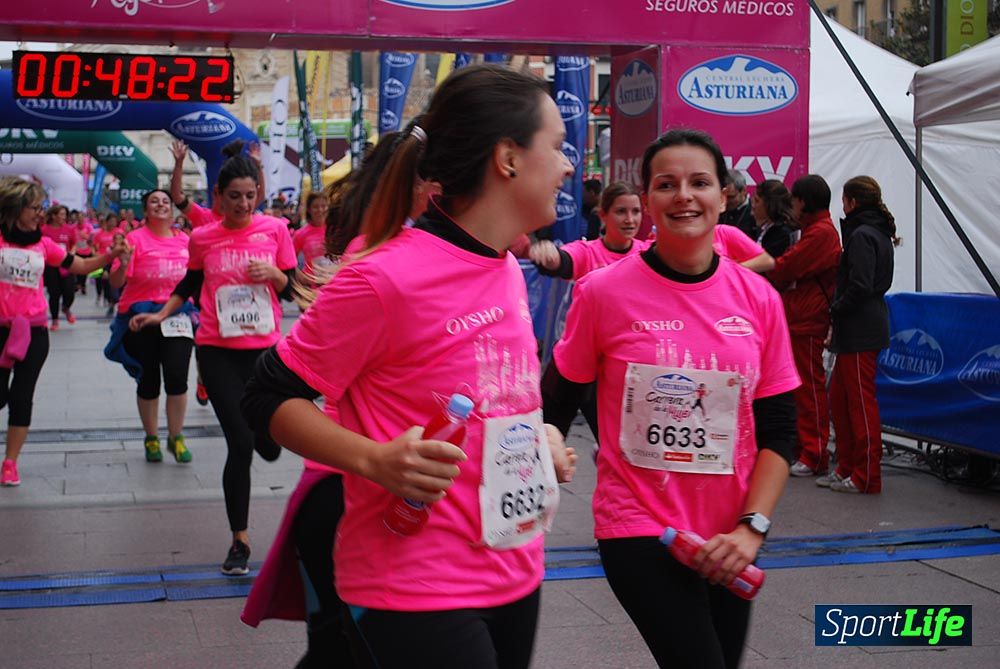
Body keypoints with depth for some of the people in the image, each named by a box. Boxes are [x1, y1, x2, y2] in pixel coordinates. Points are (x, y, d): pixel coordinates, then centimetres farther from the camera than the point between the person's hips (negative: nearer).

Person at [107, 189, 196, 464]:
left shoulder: (185, 240, 7)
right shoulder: (135, 238, -5)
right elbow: (116, 282, -10)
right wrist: (123, 263, -28)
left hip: (177, 317, 2)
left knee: (177, 378, -9)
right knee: (149, 382, 8)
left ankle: (176, 437, 9)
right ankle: (151, 438, 26)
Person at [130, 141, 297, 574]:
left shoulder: (274, 230, 0)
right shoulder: (202, 238, 1)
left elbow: (290, 288, 5)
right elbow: (190, 283, 18)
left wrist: (272, 273, -15)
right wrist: (160, 315, 10)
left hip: (264, 348, 1)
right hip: (218, 351, -1)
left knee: (269, 447, 4)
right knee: (240, 445, -5)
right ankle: (240, 539, 9)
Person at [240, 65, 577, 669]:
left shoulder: (507, 271, 7)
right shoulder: (387, 278, -18)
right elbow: (270, 400, -12)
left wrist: (540, 436, 5)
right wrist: (378, 461, -25)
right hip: (418, 590, -8)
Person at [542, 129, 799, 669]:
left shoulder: (759, 299, 0)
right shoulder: (603, 291, -8)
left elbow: (779, 431, 3)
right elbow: (554, 407, 3)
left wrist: (751, 526, -8)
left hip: (727, 540, 4)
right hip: (637, 529, -4)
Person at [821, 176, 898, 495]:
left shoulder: (862, 235, -14)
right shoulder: (878, 233, 17)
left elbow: (860, 286, -22)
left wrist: (835, 310, -8)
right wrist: (838, 313, 10)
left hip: (860, 333, -10)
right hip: (858, 332, 10)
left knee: (861, 401, -4)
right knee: (839, 398, 15)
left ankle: (866, 476, 2)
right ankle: (847, 468, 21)